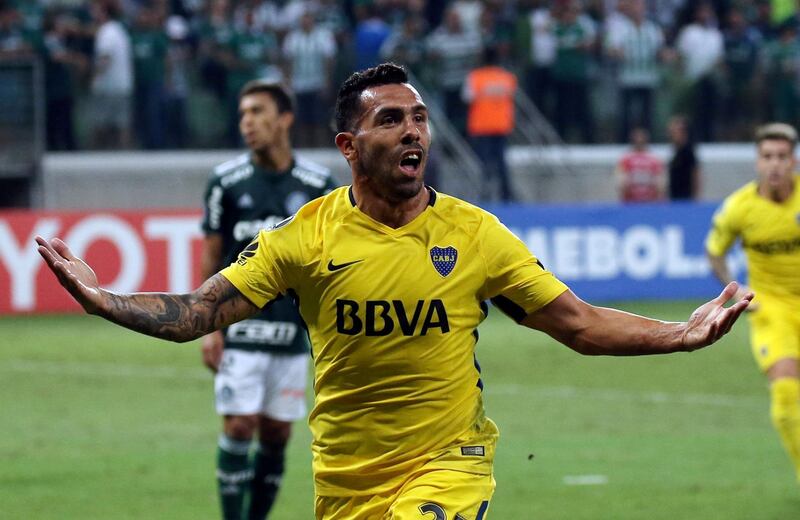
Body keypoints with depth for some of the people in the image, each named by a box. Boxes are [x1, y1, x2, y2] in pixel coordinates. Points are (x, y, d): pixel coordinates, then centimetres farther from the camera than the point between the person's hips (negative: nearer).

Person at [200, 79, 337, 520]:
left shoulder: (317, 184, 3)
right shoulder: (226, 181, 0)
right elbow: (211, 257, 4)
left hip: (293, 332, 2)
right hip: (239, 329, -2)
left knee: (276, 437, 4)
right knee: (238, 427, -8)